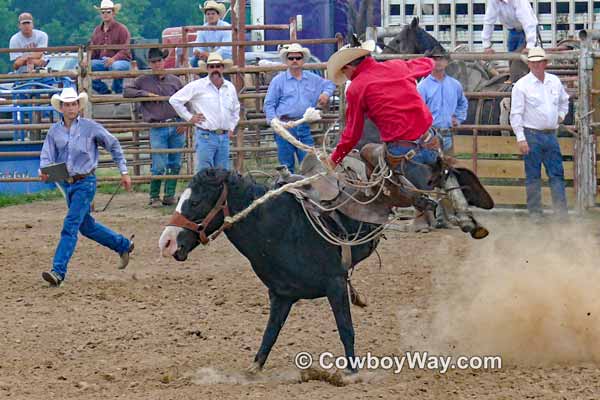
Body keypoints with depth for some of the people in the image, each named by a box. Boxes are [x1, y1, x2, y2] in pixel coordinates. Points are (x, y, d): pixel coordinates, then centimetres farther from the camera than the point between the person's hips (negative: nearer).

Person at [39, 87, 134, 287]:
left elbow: (113, 145, 3)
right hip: (67, 184, 6)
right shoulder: (55, 130, 3)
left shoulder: (90, 127, -7)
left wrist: (124, 171, 4)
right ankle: (123, 245, 40)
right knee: (86, 226, 19)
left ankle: (58, 271, -19)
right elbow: (47, 155, -3)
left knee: (70, 225, -15)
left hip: (85, 183, -6)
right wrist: (44, 171, -26)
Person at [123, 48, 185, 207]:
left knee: (175, 164, 5)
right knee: (159, 166, -7)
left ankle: (169, 195, 14)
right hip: (157, 129, -3)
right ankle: (154, 197, 7)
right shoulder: (144, 81, 6)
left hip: (177, 127, 3)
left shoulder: (174, 81, 10)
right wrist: (146, 94, -9)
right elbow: (126, 92, 1)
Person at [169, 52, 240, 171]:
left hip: (224, 137, 5)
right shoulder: (197, 86, -4)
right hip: (206, 136, -5)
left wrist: (231, 128, 19)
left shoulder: (230, 87, 12)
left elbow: (235, 109, 30)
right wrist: (189, 117, -3)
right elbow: (174, 100, -3)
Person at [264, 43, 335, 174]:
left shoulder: (312, 79, 13)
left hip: (304, 127, 3)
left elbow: (329, 84, 28)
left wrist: (326, 93, 6)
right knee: (286, 165, 1)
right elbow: (269, 104, 2)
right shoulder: (278, 80, 3)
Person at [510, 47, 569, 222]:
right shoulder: (522, 85, -6)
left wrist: (560, 116, 12)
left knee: (557, 174, 2)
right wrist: (520, 138, -14)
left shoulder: (555, 82, 8)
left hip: (551, 134, 4)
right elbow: (516, 114, -8)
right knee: (533, 176, 0)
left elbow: (564, 101, 29)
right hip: (532, 134, -4)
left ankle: (561, 211, 4)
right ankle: (535, 212, 6)